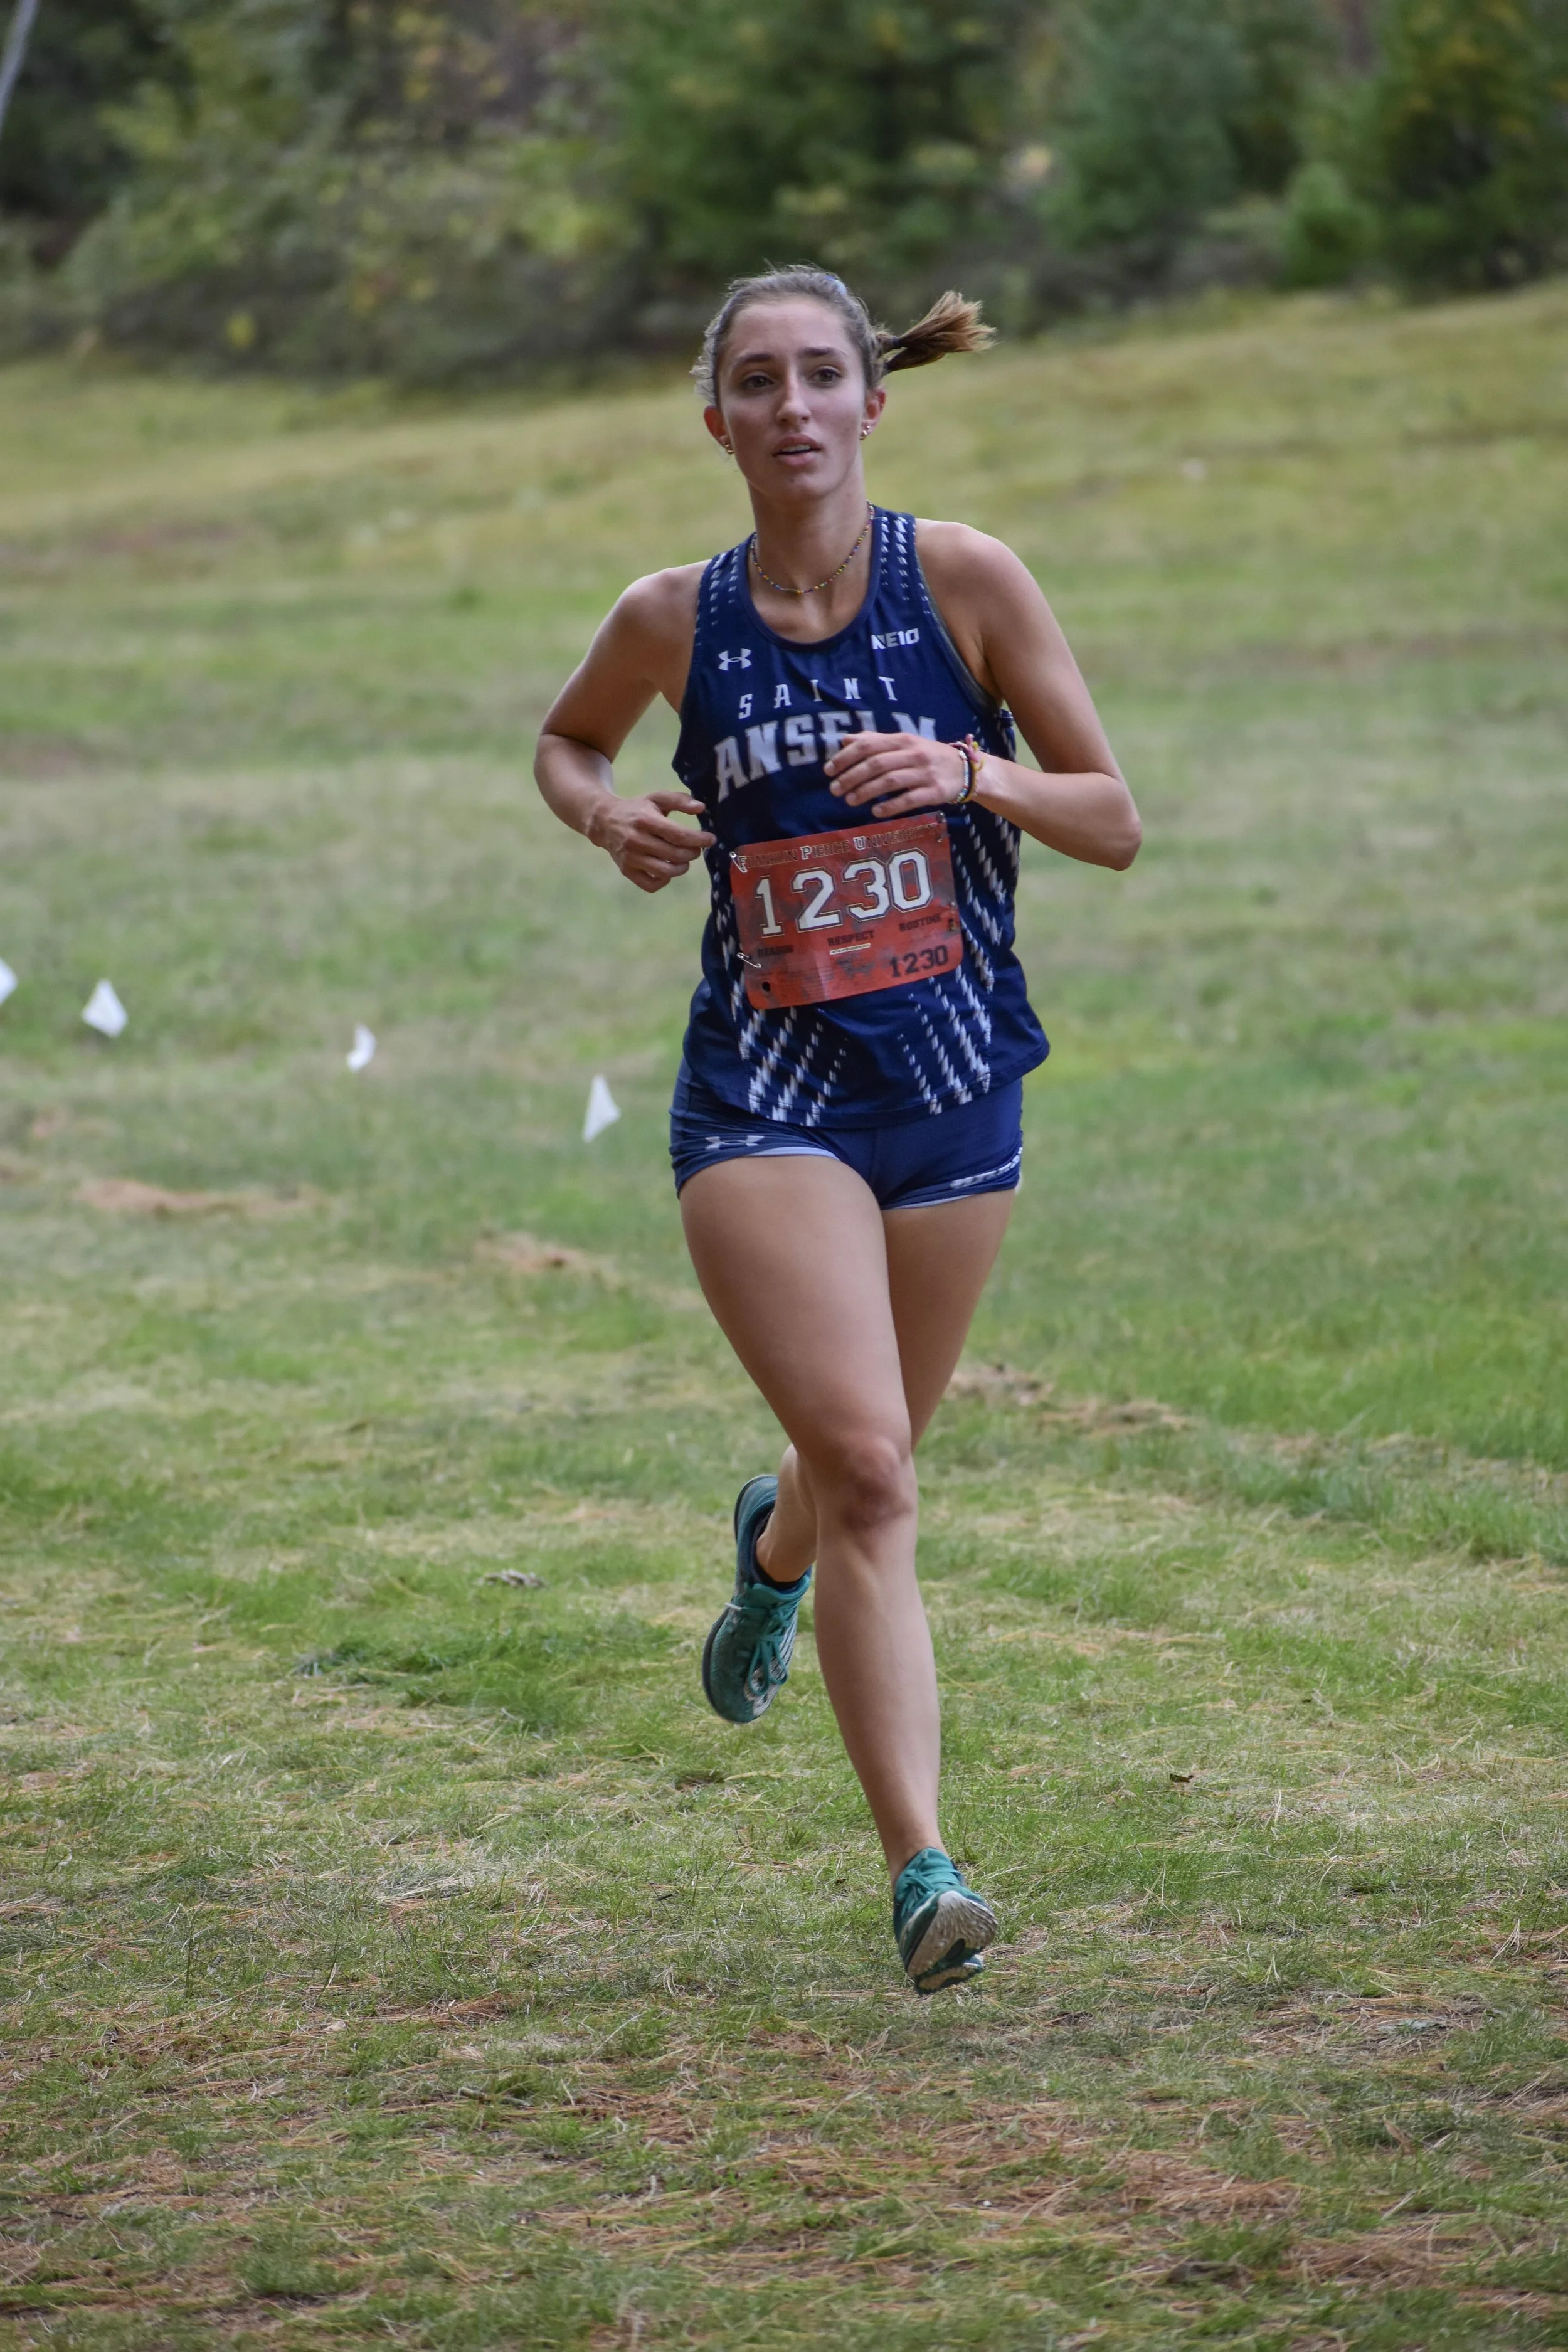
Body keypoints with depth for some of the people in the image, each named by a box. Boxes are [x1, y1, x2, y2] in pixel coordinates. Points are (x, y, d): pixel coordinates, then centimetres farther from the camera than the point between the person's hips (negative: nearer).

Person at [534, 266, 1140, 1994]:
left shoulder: (964, 582, -6)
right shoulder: (673, 620, -3)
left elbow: (1115, 824, -2)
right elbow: (565, 742, 19)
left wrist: (972, 773, -21)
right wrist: (606, 816, -3)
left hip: (954, 1089, 2)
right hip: (763, 1093, -2)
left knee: (863, 1468, 18)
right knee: (867, 1465, -18)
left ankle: (773, 1548, 56)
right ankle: (924, 1873, -16)